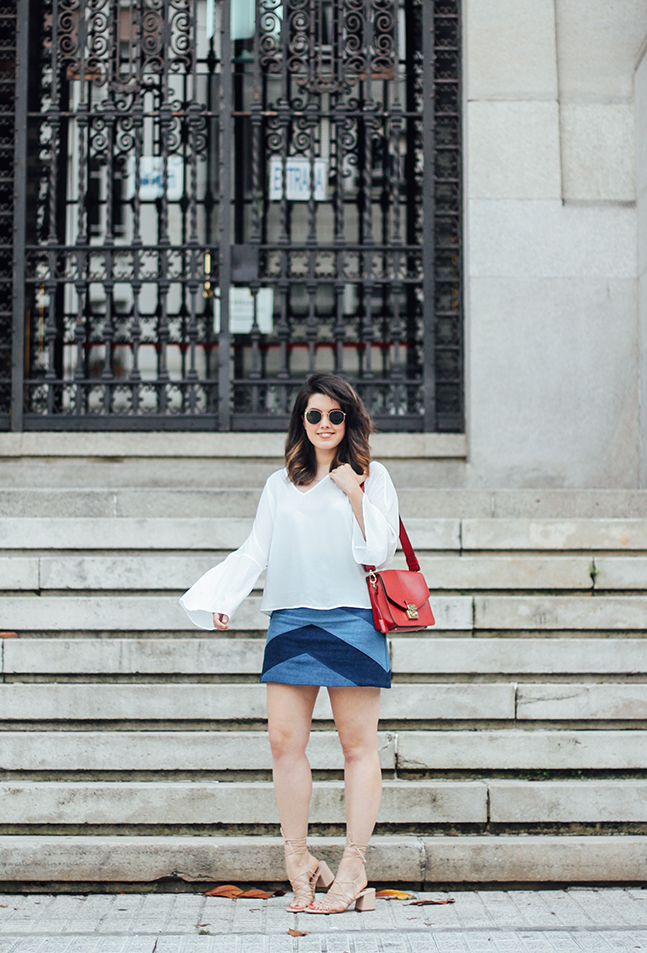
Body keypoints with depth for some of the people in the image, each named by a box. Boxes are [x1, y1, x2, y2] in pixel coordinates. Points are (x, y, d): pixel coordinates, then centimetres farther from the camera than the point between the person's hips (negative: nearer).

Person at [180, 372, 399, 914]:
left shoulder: (371, 477, 8)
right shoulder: (280, 485, 17)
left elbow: (380, 552, 0)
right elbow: (254, 552, 14)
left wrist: (355, 494, -5)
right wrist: (219, 600, 2)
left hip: (352, 620, -3)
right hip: (291, 621, 3)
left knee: (358, 744, -2)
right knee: (284, 740, -2)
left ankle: (353, 869, 3)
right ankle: (298, 862, 9)